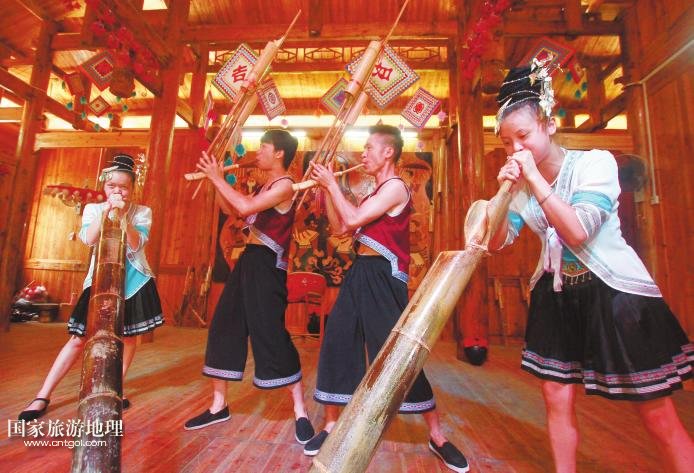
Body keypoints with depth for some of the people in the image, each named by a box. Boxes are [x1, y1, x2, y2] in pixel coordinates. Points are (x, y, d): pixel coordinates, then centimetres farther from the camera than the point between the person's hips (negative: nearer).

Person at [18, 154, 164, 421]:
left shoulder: (142, 212, -1)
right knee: (80, 338, 1)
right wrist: (105, 211, -24)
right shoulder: (93, 209, 3)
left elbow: (136, 245, -15)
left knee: (128, 336, 5)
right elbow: (89, 239, -14)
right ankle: (43, 397, 14)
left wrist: (123, 215, -24)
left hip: (134, 281, 0)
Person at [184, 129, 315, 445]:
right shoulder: (264, 186, 19)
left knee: (271, 333, -10)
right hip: (248, 260, 10)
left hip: (266, 265, -9)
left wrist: (218, 178, -11)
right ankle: (219, 406, 27)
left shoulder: (284, 185, -10)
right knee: (224, 326, 11)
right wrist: (215, 179, 14)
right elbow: (230, 210, 22)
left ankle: (300, 413, 6)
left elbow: (245, 208, -23)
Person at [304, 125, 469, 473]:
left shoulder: (395, 187, -8)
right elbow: (339, 228, 16)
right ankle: (331, 425, 23)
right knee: (336, 343, 7)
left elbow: (353, 219, -17)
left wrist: (332, 184, -4)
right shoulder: (375, 193, 19)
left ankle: (437, 436, 16)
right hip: (360, 274, 9)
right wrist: (325, 189, 12)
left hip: (383, 277, -8)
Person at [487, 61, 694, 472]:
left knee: (659, 417, 6)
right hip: (556, 295, 5)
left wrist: (535, 179, -22)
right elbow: (497, 243, -3)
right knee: (557, 400, 10)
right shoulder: (522, 183, 1)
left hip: (616, 293, -4)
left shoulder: (595, 162, -12)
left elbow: (577, 233, -25)